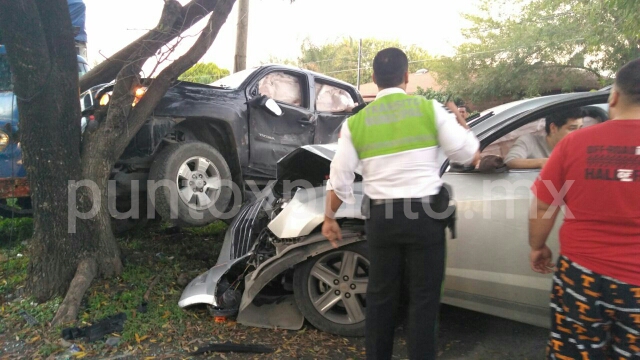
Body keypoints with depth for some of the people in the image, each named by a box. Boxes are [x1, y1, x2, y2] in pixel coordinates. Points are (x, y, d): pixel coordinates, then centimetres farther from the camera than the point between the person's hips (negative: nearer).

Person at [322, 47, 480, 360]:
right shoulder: (429, 109, -3)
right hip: (425, 214, -2)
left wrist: (329, 217, 17)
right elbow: (471, 155, 1)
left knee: (380, 295, 15)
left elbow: (340, 179, 3)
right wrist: (459, 119, 19)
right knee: (424, 297, 9)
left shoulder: (356, 123, 1)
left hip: (381, 217, 2)